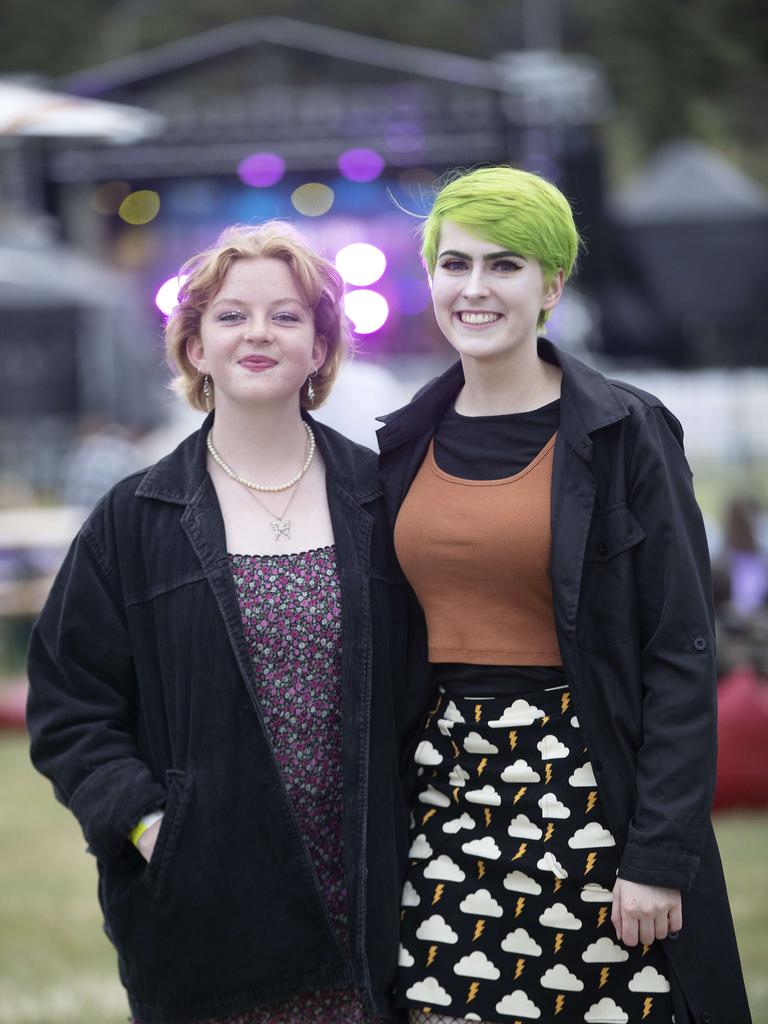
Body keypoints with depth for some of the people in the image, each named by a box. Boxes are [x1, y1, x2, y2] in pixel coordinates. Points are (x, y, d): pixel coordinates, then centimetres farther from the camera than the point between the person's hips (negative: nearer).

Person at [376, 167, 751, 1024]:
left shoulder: (624, 434, -6)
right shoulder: (408, 444, 9)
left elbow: (680, 655, -9)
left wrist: (658, 856, -14)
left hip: (587, 787, -4)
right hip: (445, 789, 4)